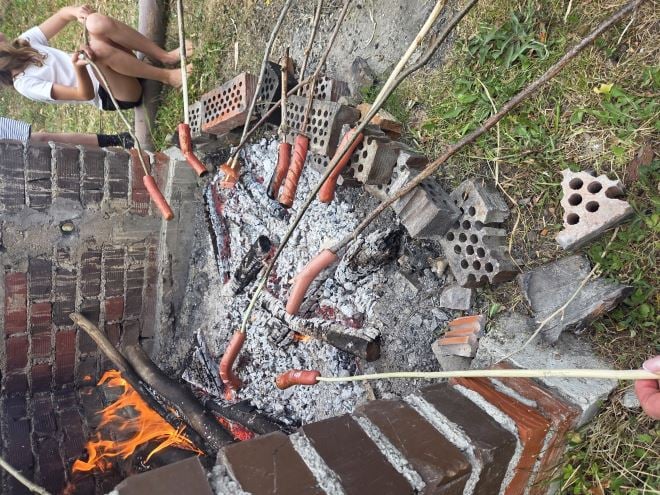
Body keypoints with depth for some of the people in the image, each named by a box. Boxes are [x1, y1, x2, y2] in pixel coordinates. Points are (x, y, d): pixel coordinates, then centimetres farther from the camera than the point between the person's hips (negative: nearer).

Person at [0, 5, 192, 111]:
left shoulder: (24, 42, 12)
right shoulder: (25, 84, -9)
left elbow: (63, 14, 11)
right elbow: (85, 94, -17)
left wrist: (75, 12, -13)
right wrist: (78, 67, -37)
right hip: (113, 97, -7)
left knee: (96, 22, -20)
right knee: (97, 48, -37)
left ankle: (166, 57, -15)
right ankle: (167, 76, -24)